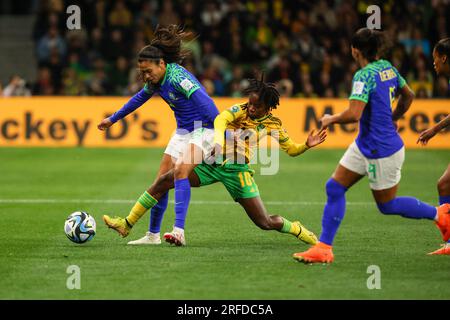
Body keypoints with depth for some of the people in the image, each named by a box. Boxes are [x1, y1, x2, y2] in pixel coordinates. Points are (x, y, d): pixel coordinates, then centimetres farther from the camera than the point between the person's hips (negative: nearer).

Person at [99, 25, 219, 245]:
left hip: (204, 129, -9)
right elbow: (140, 98, 23)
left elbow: (206, 104, -31)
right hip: (183, 131, 9)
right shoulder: (156, 80, 2)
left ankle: (179, 231, -33)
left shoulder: (177, 77, -25)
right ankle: (153, 235, 15)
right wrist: (113, 119, 33)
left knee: (180, 171, -28)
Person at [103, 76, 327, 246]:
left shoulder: (273, 124, 1)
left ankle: (300, 231, 27)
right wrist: (217, 141, -45)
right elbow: (220, 119, -25)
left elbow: (291, 149, 13)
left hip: (237, 170, -1)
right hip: (213, 162, 1)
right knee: (165, 181, -13)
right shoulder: (240, 111, -3)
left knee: (266, 223, -5)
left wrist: (307, 145, -9)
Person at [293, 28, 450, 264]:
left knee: (387, 205, 9)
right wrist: (392, 119, 31)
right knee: (334, 187, 4)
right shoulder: (387, 67, 4)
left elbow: (354, 114, -31)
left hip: (382, 151, -9)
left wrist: (330, 119, -13)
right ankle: (324, 248, 4)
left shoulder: (365, 75, -22)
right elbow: (408, 96, 18)